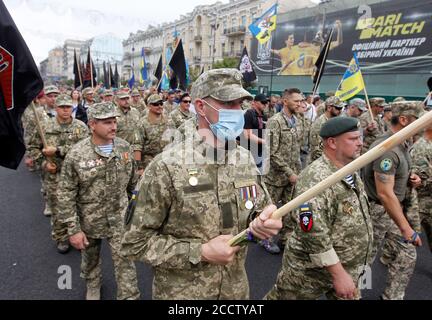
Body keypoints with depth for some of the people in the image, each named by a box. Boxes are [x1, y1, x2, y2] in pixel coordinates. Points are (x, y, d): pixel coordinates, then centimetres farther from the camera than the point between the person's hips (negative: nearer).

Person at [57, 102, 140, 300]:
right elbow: (65, 195, -14)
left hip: (119, 219, 1)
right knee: (90, 259, 24)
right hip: (89, 221, 0)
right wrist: (73, 229, -14)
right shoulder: (76, 155, -18)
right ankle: (93, 285, 53)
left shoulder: (125, 148, -8)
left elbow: (133, 181, 5)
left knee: (125, 262, 2)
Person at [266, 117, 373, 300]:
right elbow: (313, 233, -30)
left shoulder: (352, 173, 4)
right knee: (281, 296, 13)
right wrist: (338, 273, -25)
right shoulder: (316, 178, -26)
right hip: (312, 270, -7)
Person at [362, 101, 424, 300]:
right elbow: (385, 194, -30)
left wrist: (410, 178, 0)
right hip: (376, 211, -9)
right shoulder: (387, 148, -27)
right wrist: (406, 228, -28)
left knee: (407, 256, 13)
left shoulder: (403, 145, 5)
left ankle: (393, 296, 29)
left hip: (394, 209, 9)